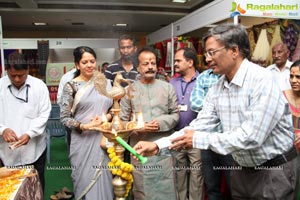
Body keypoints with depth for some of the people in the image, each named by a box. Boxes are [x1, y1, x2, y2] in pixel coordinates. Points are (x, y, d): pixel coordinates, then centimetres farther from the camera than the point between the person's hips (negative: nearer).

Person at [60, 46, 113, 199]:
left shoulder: (105, 82, 5)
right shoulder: (71, 86, -4)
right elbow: (64, 118, -5)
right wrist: (84, 126, -18)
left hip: (104, 139, 3)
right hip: (83, 141, -2)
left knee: (104, 180, 13)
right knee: (86, 180, 9)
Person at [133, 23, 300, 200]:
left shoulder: (263, 80, -22)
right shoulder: (217, 88, 0)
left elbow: (251, 137, -28)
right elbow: (199, 126, -2)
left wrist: (198, 139, -22)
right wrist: (158, 145, -12)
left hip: (275, 170, -6)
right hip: (242, 169, 6)